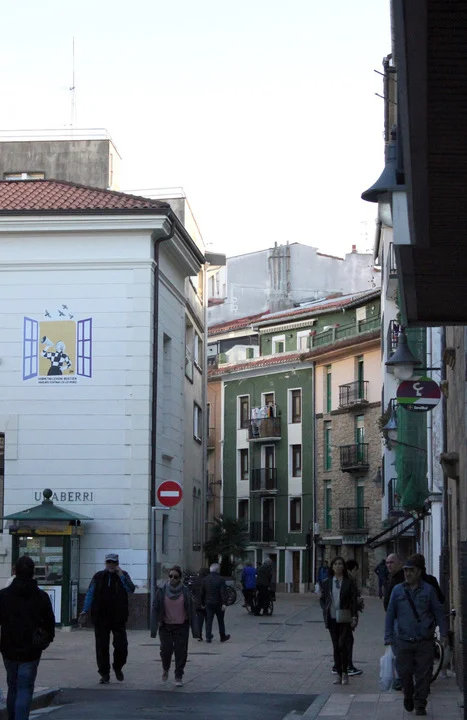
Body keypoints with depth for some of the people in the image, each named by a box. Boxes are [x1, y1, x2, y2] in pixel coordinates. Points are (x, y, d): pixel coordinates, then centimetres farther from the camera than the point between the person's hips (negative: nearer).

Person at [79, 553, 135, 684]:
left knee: (121, 644, -2)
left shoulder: (123, 575, 7)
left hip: (118, 617, -1)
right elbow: (90, 594, 5)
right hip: (101, 617, 1)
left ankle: (117, 667, 24)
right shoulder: (98, 577, 8)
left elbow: (131, 590, -8)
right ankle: (104, 674, 10)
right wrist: (85, 611, -4)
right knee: (102, 646, 2)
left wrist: (121, 576, -15)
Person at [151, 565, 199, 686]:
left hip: (181, 627, 0)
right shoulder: (161, 592, -1)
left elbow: (192, 611, 3)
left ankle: (178, 677, 11)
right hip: (166, 626, 0)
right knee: (166, 650, -7)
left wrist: (195, 630, -1)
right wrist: (154, 629, -6)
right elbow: (155, 610, 0)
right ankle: (165, 669, 24)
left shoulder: (185, 592, 0)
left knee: (181, 652, -2)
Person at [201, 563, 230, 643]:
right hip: (218, 604, -3)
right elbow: (223, 592, -18)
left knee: (209, 621, 6)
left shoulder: (205, 580, 4)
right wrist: (224, 603, -20)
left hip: (209, 604, 3)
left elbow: (202, 593, 10)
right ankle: (223, 637, 18)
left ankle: (208, 637, 1)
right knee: (221, 621, 9)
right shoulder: (221, 580, -11)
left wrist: (203, 603, 17)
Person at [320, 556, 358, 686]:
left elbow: (354, 601, -1)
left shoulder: (349, 582, -1)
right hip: (332, 618, 3)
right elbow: (322, 599, 15)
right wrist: (325, 610, 0)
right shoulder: (327, 582, 7)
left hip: (345, 618, -3)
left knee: (342, 644, -11)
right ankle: (339, 674, 14)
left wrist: (354, 617, -8)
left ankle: (345, 672, 2)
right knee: (336, 646, 7)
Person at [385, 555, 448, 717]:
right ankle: (408, 696, 31)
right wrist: (388, 637, 4)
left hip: (424, 642, -1)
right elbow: (390, 614, 8)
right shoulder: (398, 590, 5)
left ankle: (420, 705, 13)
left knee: (423, 674, 0)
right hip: (403, 641, 1)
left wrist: (443, 633, -1)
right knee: (404, 672, 3)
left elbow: (438, 612, 5)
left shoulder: (428, 590, 2)